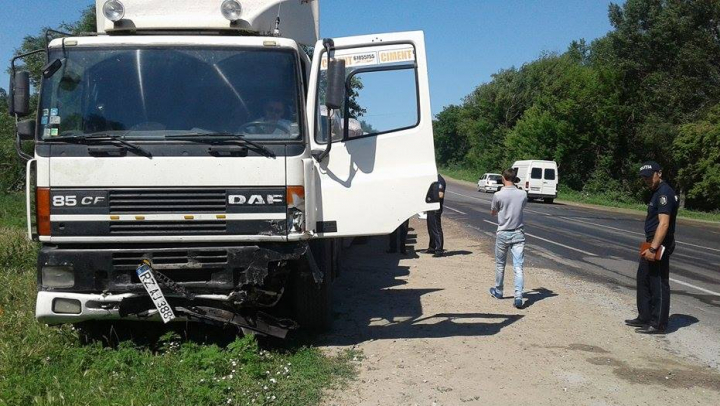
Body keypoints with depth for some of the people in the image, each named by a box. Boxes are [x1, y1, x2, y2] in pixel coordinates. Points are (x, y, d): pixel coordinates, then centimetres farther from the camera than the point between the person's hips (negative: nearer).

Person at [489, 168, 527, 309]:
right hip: (518, 234, 1)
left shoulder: (498, 195, -12)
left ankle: (498, 291, 33)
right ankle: (518, 297, -12)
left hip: (503, 234, -1)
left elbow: (493, 212, 4)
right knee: (518, 267, -2)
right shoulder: (523, 194, -4)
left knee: (500, 265, 17)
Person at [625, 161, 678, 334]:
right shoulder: (657, 192, 15)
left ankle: (658, 325, 5)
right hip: (652, 244, 11)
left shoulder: (664, 193, -17)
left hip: (659, 246, -11)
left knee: (659, 284, -3)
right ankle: (644, 318, 27)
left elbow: (664, 224, -25)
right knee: (643, 279, 17)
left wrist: (653, 248, -28)